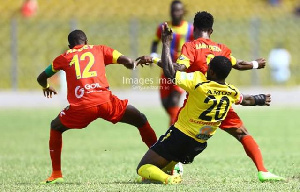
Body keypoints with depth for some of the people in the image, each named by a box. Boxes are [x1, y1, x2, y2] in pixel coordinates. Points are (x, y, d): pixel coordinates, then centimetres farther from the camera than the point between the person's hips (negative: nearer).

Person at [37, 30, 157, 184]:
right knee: (141, 120, 18)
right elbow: (128, 62, 11)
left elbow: (41, 78, 36)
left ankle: (56, 175, 20)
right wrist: (132, 64, 36)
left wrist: (46, 87, 59)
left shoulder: (63, 58, 24)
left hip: (80, 107, 1)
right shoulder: (99, 50, 22)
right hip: (105, 102, -1)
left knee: (55, 128, 28)